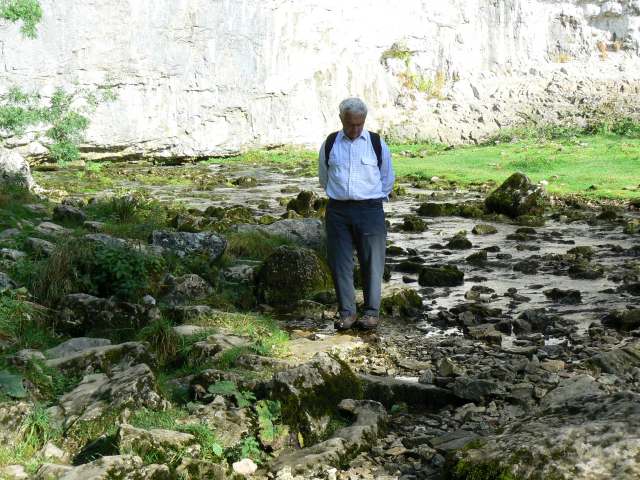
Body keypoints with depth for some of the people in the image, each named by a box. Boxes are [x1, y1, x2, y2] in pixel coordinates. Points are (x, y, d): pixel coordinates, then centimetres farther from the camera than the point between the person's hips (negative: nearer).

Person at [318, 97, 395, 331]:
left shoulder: (377, 144, 2)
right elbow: (324, 177, 20)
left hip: (370, 209, -1)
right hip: (338, 210, 2)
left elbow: (387, 178, 14)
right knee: (340, 262, 1)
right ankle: (346, 312, 10)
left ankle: (372, 312, 9)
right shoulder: (330, 144, 6)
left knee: (372, 263, 0)